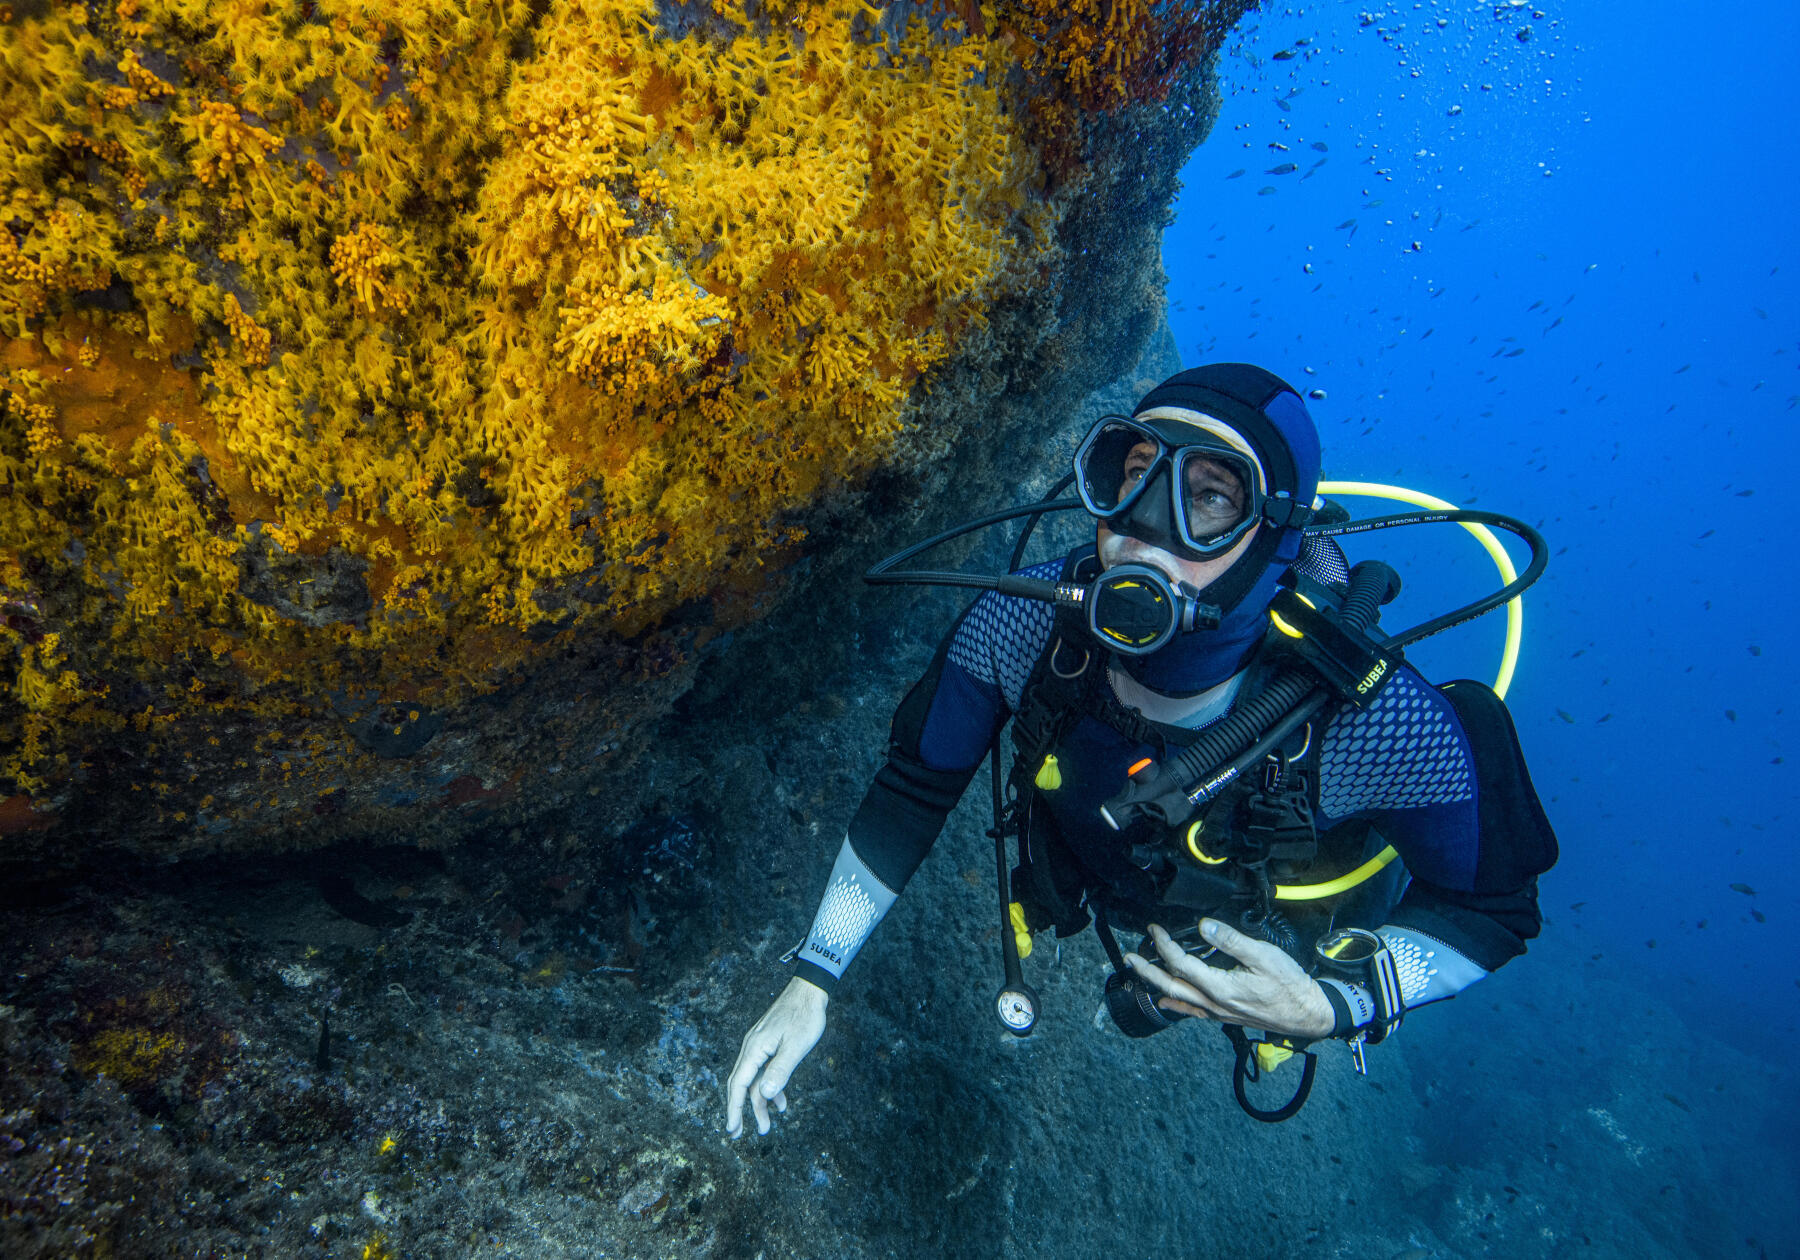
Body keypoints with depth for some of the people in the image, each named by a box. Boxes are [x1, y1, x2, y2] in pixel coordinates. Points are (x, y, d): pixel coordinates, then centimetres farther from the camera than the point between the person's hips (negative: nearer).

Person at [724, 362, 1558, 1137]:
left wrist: (1331, 1008, -37)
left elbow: (1492, 907, -23)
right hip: (1111, 898, 3)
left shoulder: (1378, 718, -43)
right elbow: (912, 794, -21)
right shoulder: (1027, 622, -36)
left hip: (1293, 962, -2)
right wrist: (810, 983, -24)